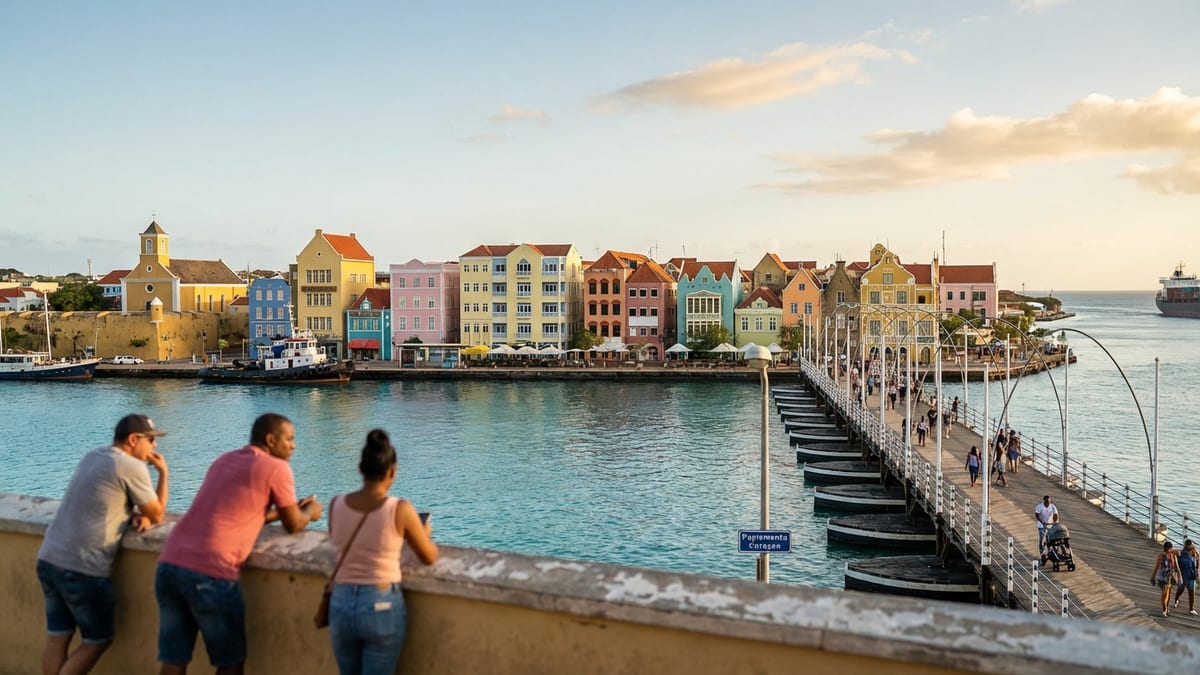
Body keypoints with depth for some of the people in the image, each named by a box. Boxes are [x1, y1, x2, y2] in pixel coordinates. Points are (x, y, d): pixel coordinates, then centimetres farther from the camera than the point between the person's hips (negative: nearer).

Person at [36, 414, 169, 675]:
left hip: (49, 559, 8)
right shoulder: (132, 467, -11)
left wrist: (137, 515, 7)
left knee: (57, 637, 13)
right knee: (99, 639, 7)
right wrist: (163, 472, 6)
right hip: (83, 569, -8)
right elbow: (157, 515, -1)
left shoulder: (92, 457, 15)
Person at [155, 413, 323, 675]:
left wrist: (287, 509, 36)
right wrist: (310, 512, 29)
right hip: (210, 572, -7)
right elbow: (294, 525, 8)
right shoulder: (277, 468, -1)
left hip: (169, 563, 7)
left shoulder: (224, 459, 22)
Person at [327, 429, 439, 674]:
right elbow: (429, 557, 0)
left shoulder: (336, 505, -4)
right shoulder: (400, 509, -13)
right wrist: (425, 534, 22)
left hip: (341, 604, 4)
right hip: (382, 605, -4)